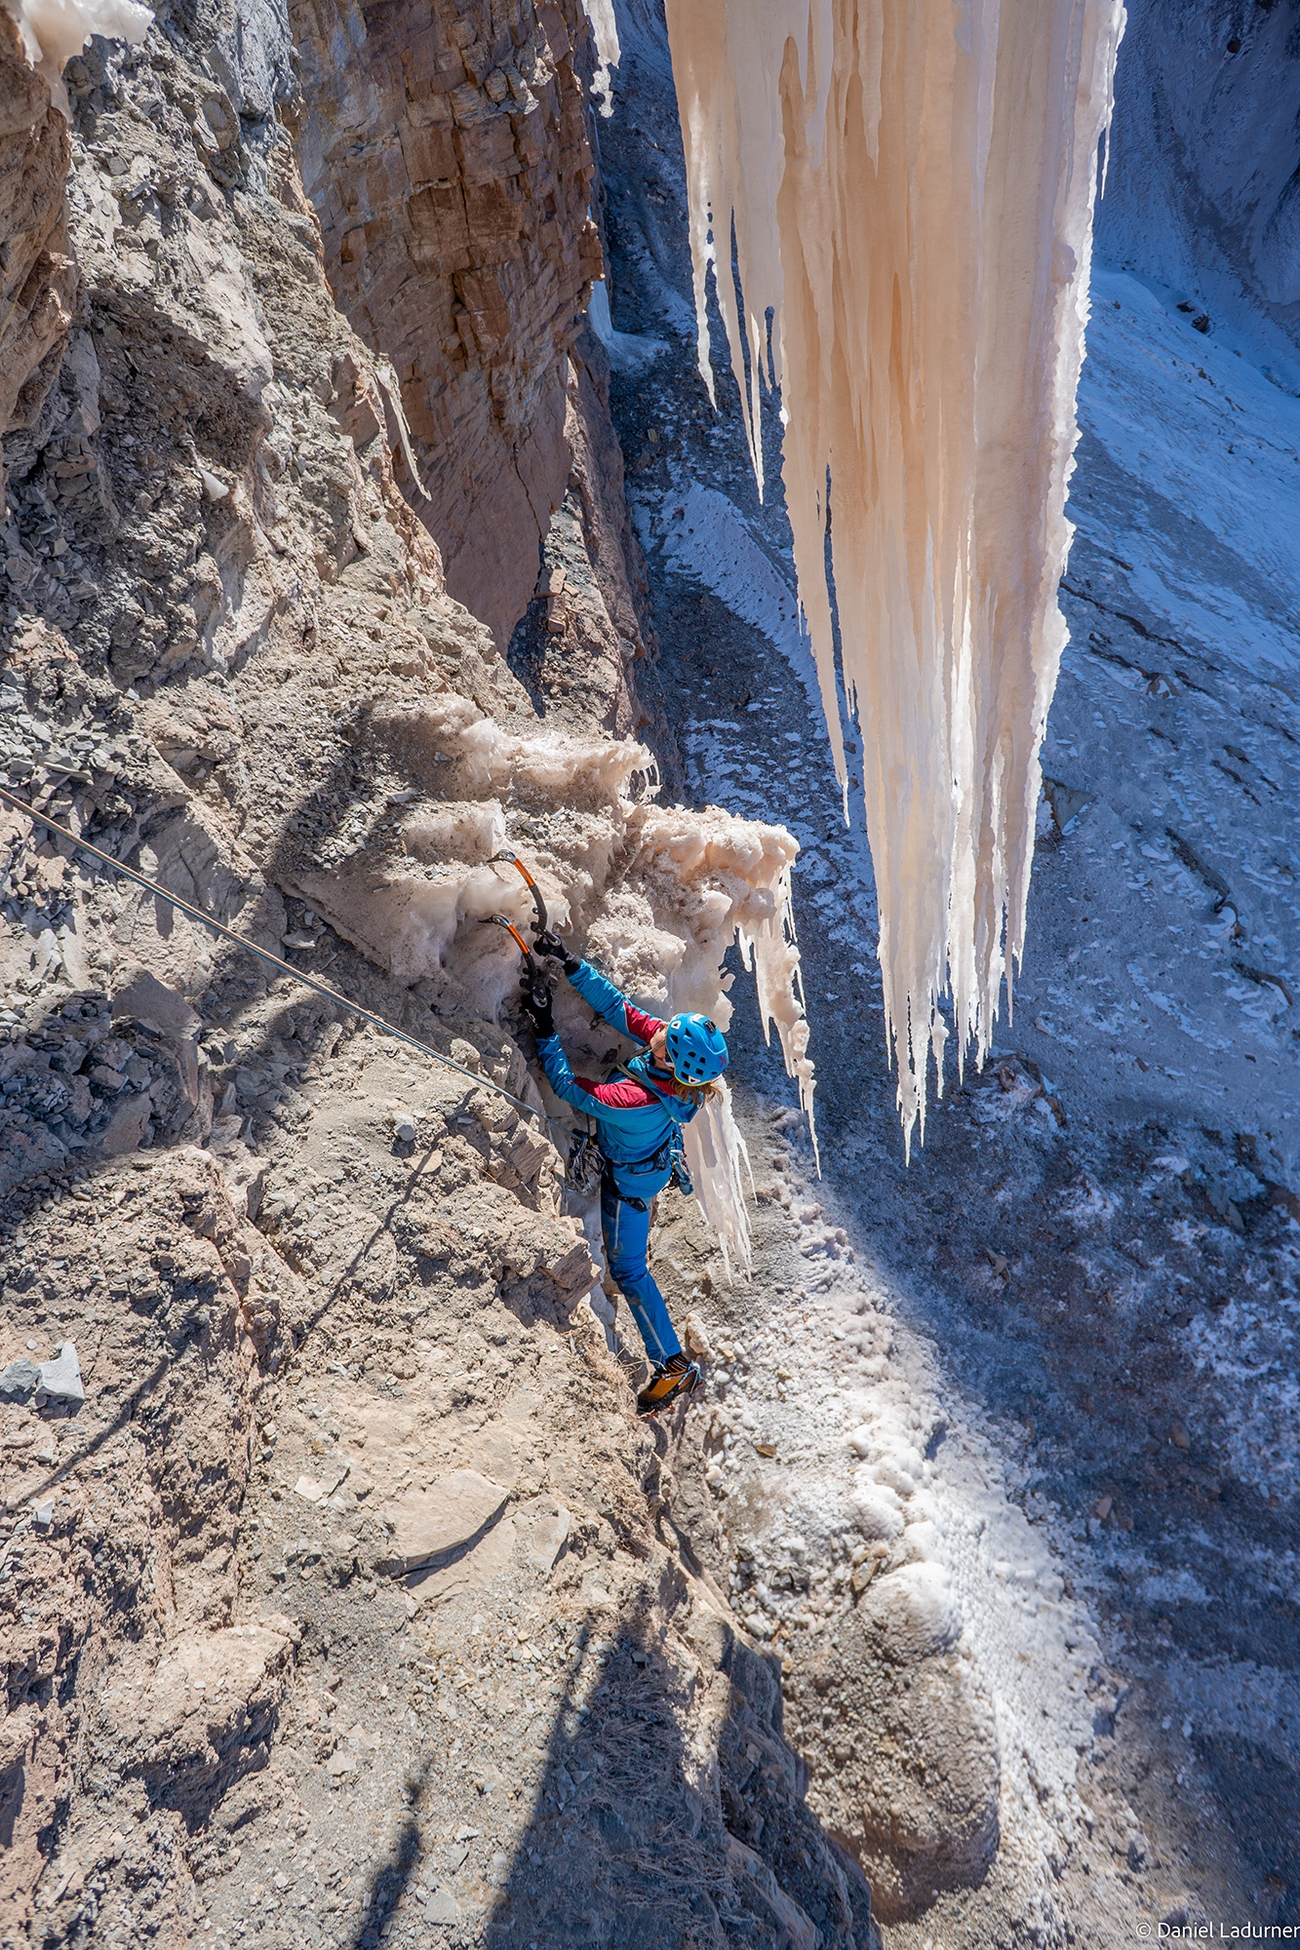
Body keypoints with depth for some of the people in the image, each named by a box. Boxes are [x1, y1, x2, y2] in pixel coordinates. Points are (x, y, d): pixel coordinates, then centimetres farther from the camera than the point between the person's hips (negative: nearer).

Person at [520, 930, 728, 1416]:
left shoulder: (640, 1100, -47)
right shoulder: (677, 1051, -28)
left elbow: (571, 1089, -34)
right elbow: (617, 1007, -20)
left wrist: (545, 1030, -28)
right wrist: (570, 964, -26)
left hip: (628, 1179, -7)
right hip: (657, 1157, 7)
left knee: (627, 1269, 11)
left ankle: (673, 1366, 23)